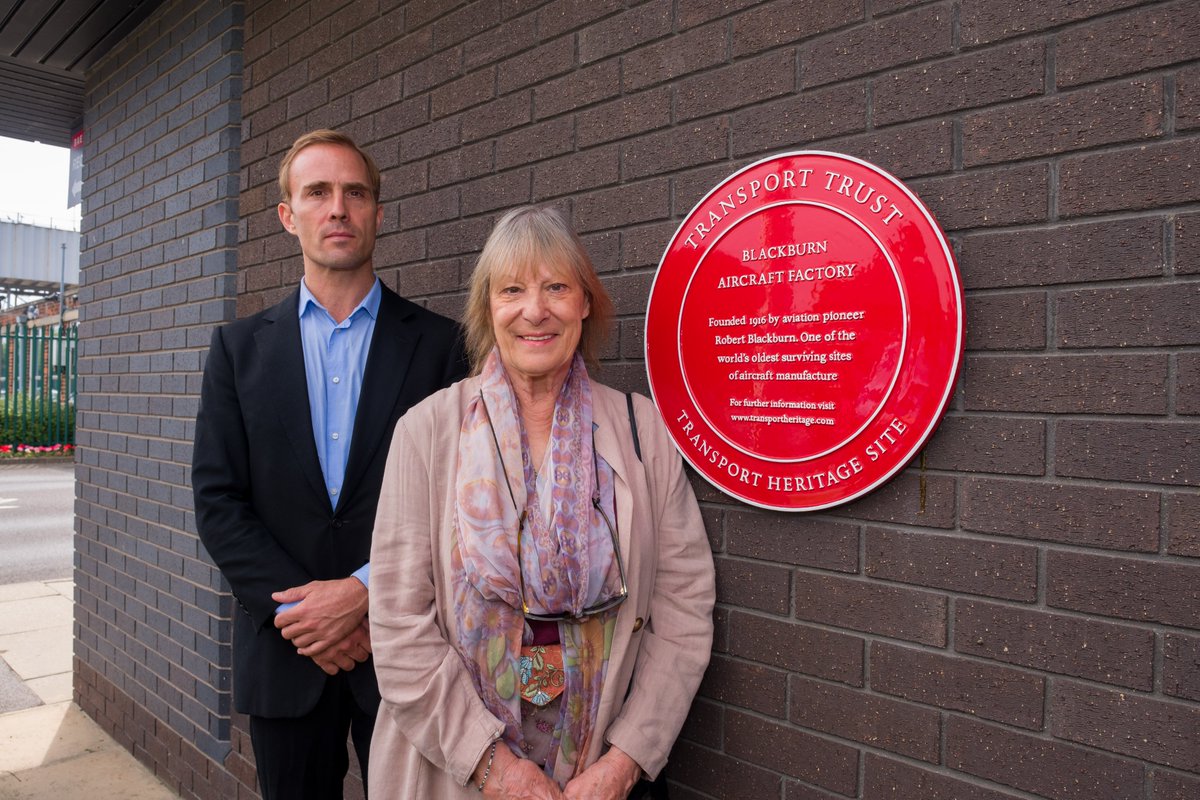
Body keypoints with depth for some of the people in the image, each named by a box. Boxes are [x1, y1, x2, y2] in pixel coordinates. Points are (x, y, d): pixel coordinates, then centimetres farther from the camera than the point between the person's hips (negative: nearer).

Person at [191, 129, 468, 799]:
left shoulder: (440, 344, -3)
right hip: (284, 652, 2)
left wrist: (365, 592, -15)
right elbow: (218, 500, 0)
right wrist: (300, 610, -10)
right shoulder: (240, 347, 4)